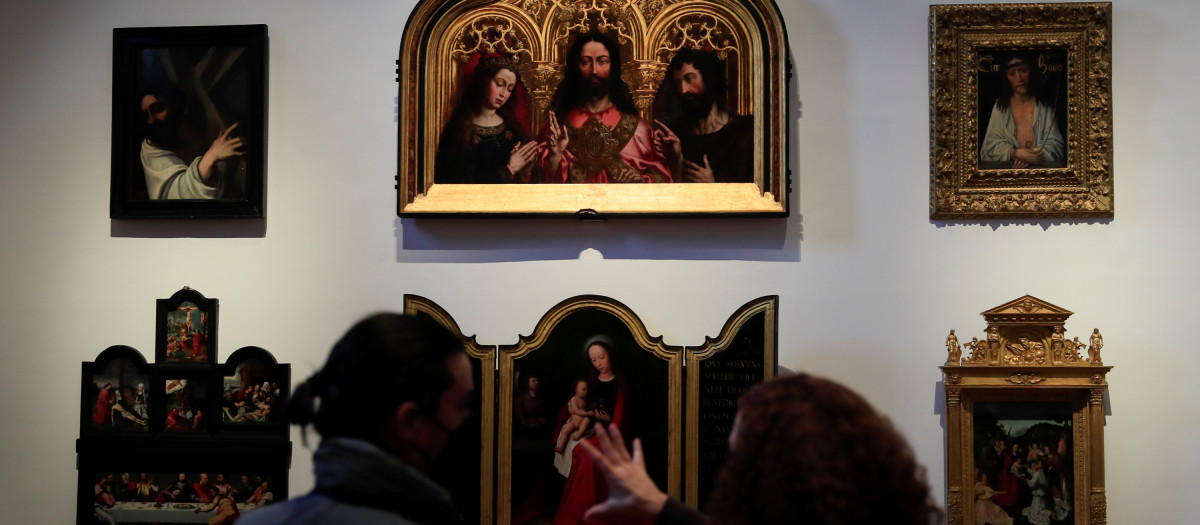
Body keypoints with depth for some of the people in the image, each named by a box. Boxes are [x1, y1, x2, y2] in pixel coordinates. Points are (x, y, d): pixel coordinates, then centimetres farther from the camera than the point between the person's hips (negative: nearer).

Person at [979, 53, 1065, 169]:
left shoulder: (1046, 107, 9)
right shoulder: (1000, 107, 10)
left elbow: (1055, 143, 4)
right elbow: (992, 144, 4)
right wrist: (1015, 153, -16)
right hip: (1006, 170, 1)